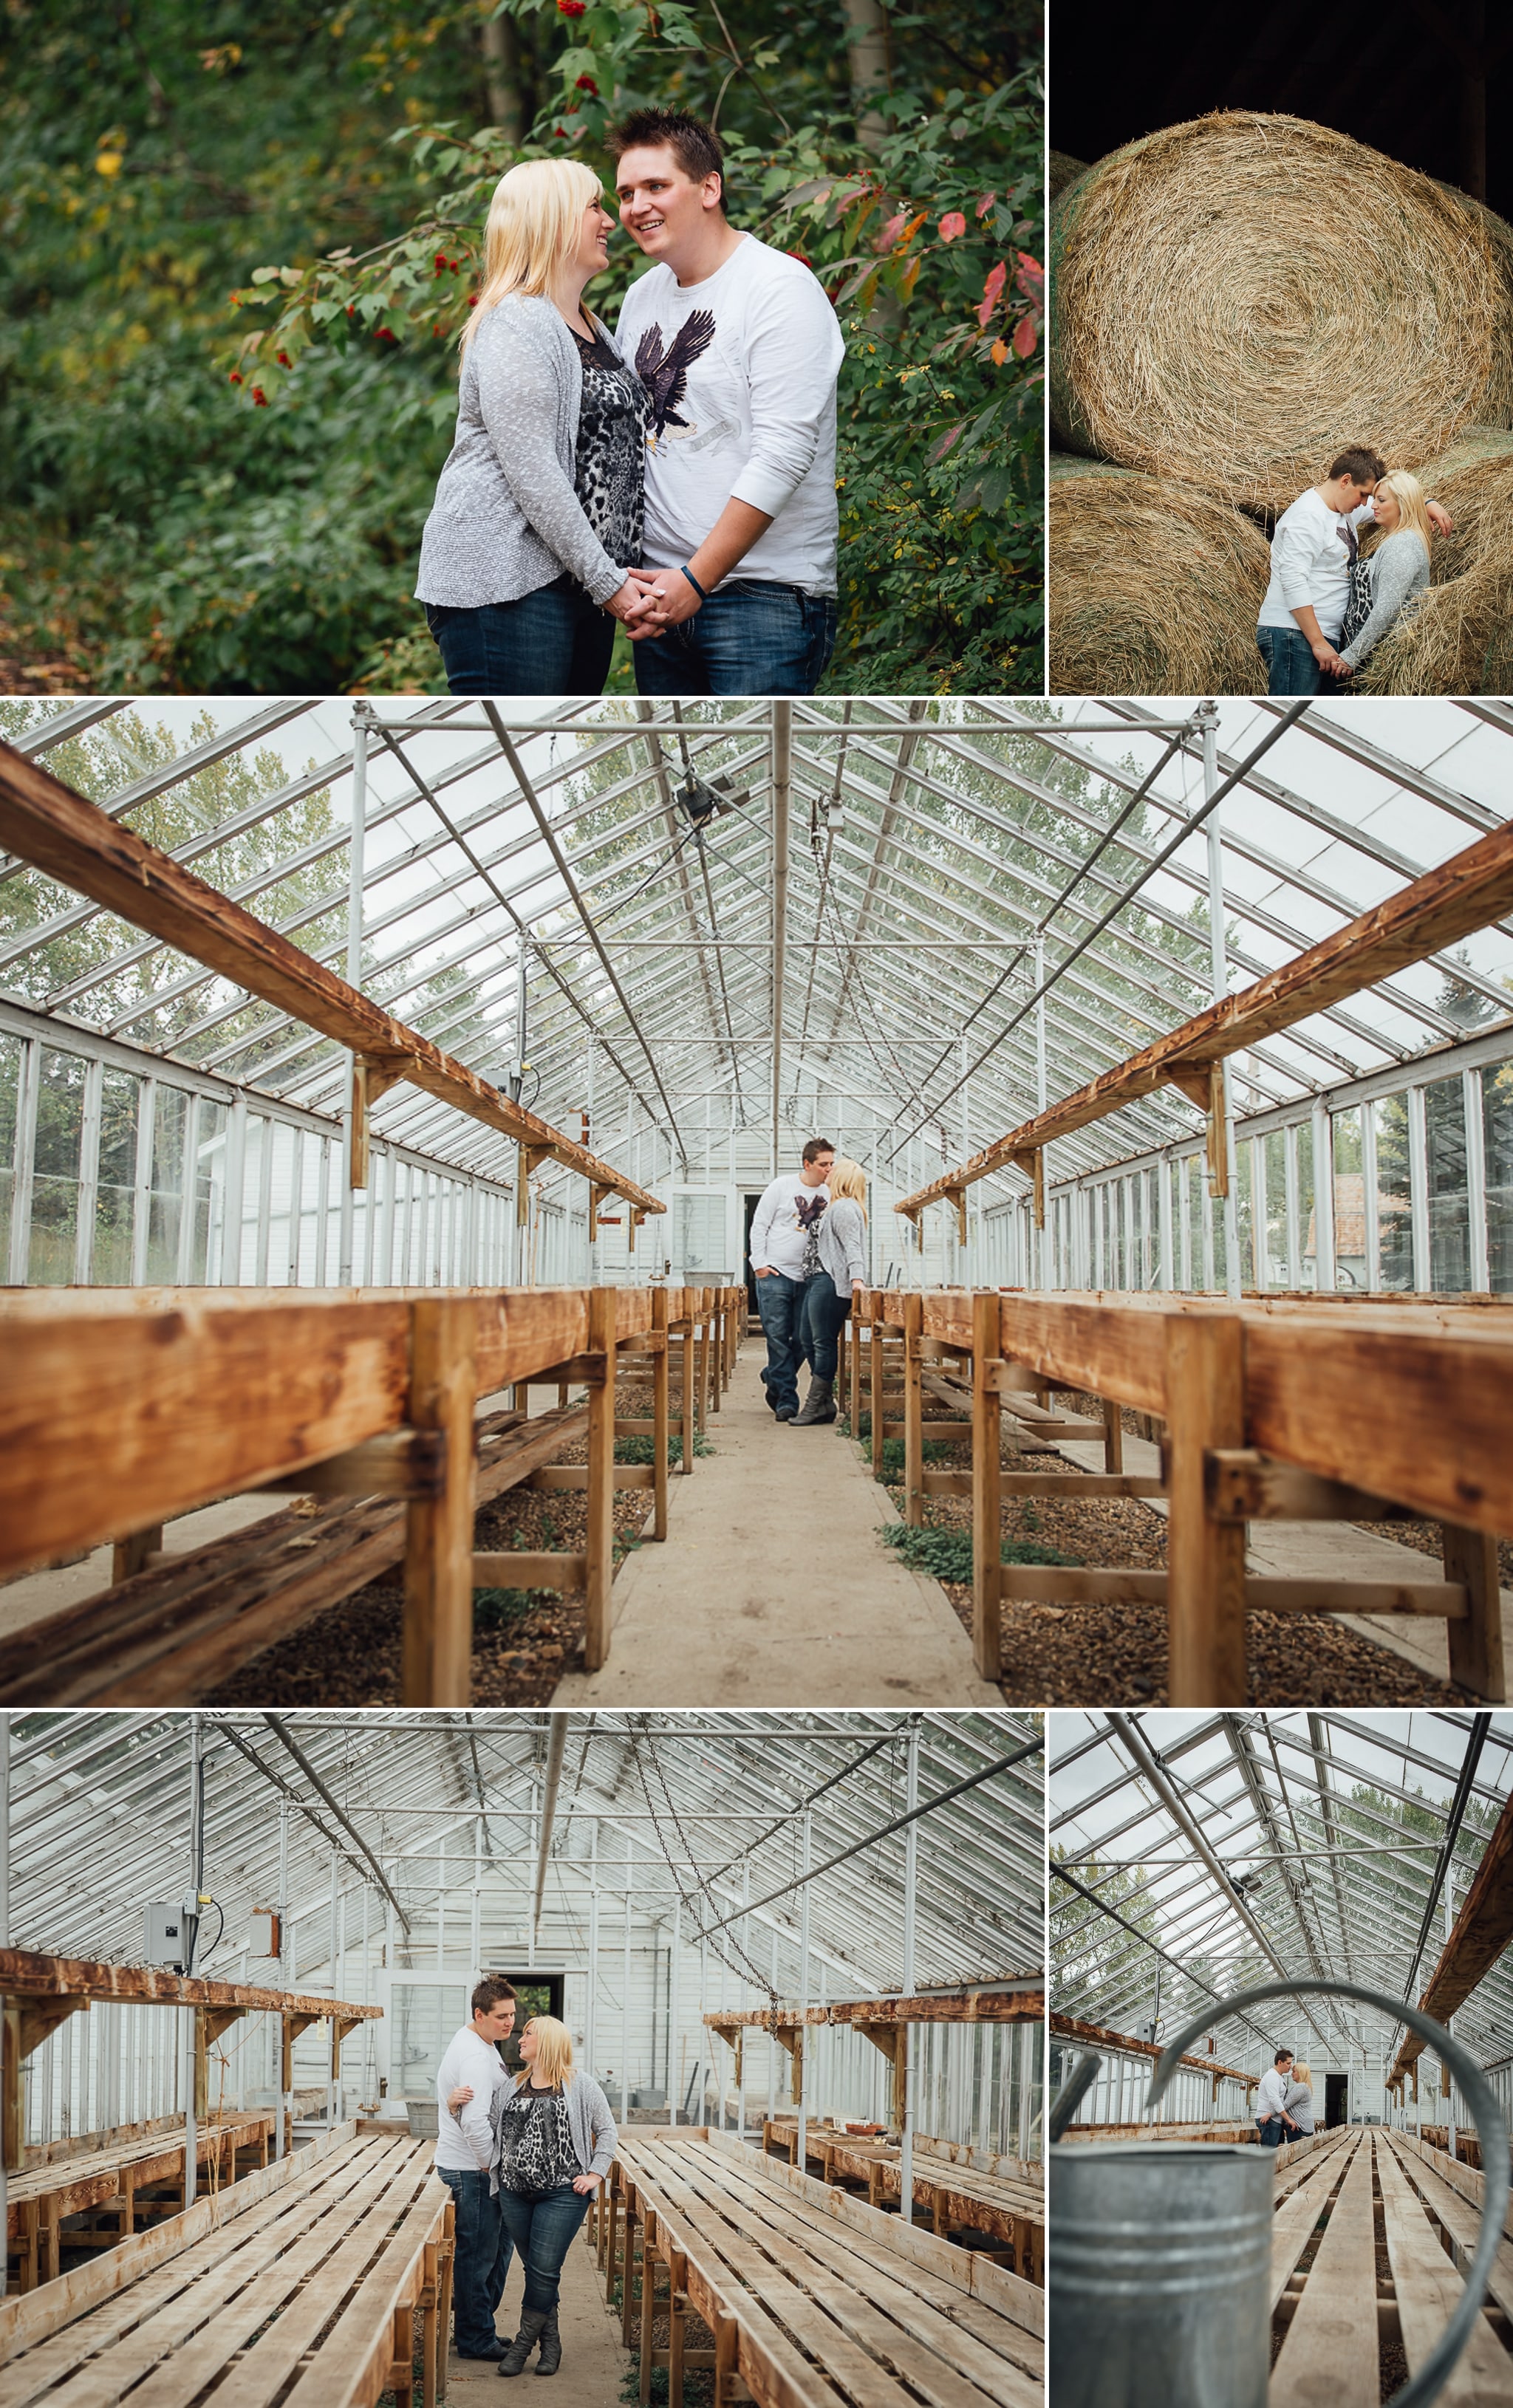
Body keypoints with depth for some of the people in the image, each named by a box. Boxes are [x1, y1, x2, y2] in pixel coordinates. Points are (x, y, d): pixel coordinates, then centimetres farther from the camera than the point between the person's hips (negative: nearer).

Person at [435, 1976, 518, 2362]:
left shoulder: (477, 2044, 12)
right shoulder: (477, 2057, -23)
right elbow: (475, 2123, -28)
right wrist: (490, 2165, -15)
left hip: (473, 2167, 11)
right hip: (472, 2171, -11)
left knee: (499, 2242, 19)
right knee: (478, 2254, 1)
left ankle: (480, 2326, 30)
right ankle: (475, 2340, 14)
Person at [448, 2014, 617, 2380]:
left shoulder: (580, 2085, -1)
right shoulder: (513, 2086, 13)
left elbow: (607, 2131, 2)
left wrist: (595, 2174, -6)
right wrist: (456, 2102, 0)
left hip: (562, 2194, -5)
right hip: (515, 2191, 5)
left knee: (544, 2271, -5)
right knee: (535, 2269, 10)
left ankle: (524, 2343, 9)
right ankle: (550, 2343, 24)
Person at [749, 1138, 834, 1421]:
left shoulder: (828, 1194, 6)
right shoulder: (781, 1186, -3)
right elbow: (759, 1225, 1)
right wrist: (759, 1263, -5)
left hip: (809, 1279, 4)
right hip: (775, 1274, -3)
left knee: (803, 1341, 4)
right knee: (778, 1339, -5)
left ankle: (773, 1380, 28)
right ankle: (786, 1400, 1)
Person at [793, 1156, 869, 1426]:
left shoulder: (844, 1208, -9)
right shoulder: (835, 1208, 25)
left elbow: (852, 1246, -20)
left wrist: (857, 1278, -32)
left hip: (830, 1282, -12)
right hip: (817, 1280, 12)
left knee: (823, 1343, -8)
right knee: (807, 1339, 12)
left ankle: (815, 1406, -6)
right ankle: (825, 1403, 13)